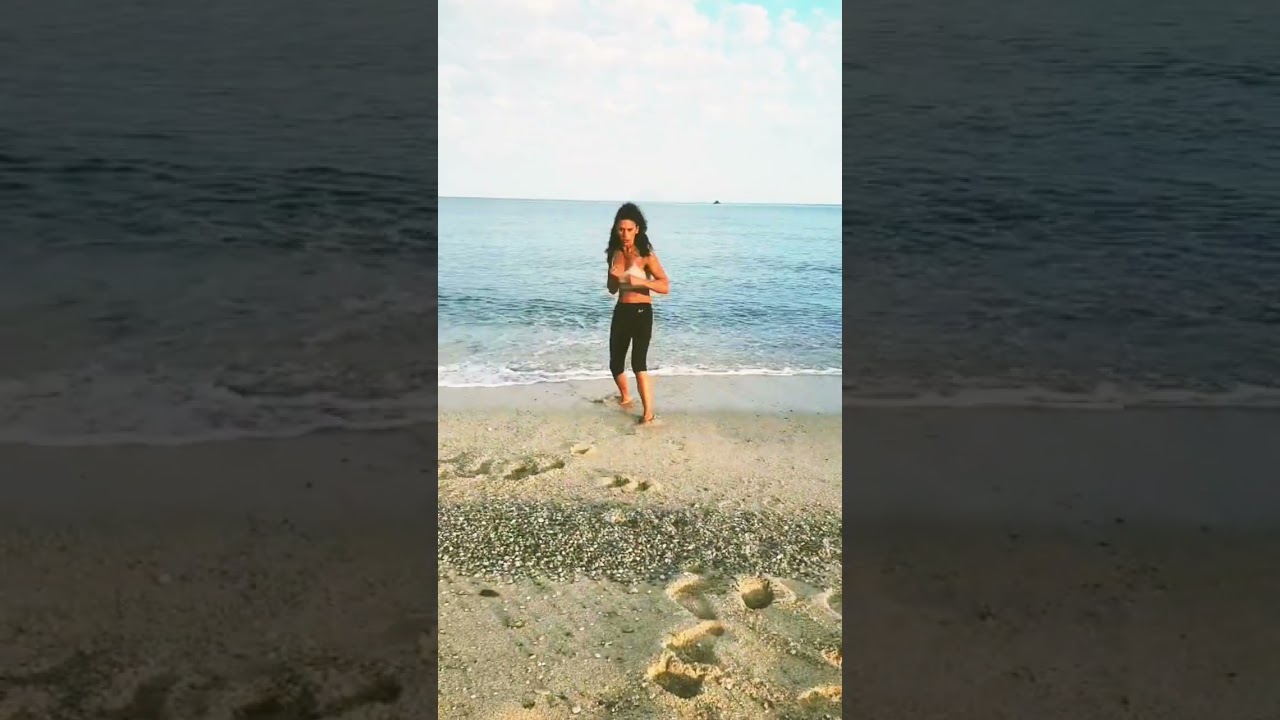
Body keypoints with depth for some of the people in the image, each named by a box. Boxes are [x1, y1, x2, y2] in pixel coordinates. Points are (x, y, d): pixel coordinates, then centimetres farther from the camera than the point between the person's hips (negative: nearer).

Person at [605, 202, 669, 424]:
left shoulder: (646, 255, -8)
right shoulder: (615, 253, 8)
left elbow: (665, 286, -15)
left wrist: (640, 281, -28)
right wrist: (613, 277, -7)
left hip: (641, 312, -6)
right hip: (621, 312, 6)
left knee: (638, 363, -15)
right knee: (615, 363, 13)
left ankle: (648, 412, -10)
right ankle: (625, 397, 34)